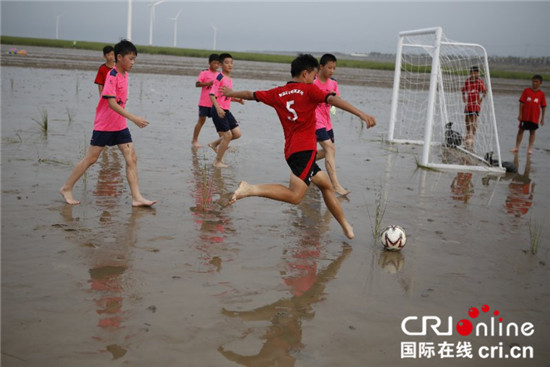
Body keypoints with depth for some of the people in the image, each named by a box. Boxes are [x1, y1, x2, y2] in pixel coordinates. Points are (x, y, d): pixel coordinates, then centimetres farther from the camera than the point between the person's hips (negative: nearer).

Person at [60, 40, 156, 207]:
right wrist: (133, 118, -32)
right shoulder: (112, 76, -18)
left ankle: (137, 198, -2)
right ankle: (66, 188, 18)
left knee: (132, 158, -2)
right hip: (104, 125, -7)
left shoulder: (124, 74, 8)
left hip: (120, 126, 7)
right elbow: (111, 103, -27)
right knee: (91, 158, 2)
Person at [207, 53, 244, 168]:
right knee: (228, 135, -7)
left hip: (226, 111, 8)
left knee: (237, 133, 3)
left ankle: (215, 144, 22)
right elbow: (212, 95, -17)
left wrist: (238, 99, 7)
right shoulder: (220, 78, -11)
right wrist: (218, 108, -29)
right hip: (218, 110, -8)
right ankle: (218, 161, 7)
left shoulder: (230, 79, 14)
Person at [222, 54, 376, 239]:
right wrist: (362, 114, -21)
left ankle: (346, 226, 22)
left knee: (326, 185, 17)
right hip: (305, 148, -9)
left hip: (291, 150, 9)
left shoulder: (277, 93, 15)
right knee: (294, 195, -17)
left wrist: (231, 93, 44)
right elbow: (333, 100, -14)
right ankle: (251, 189, -24)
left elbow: (250, 94, 25)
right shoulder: (309, 89, -1)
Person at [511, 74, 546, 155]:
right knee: (521, 130, 6)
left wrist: (542, 118, 2)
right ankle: (517, 147, 15)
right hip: (525, 116, 0)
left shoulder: (541, 94, 0)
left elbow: (543, 107, 3)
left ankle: (530, 148, 14)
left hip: (535, 117, 0)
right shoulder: (526, 91, -2)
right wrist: (520, 114, -6)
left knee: (532, 132, 6)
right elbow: (521, 102, -2)